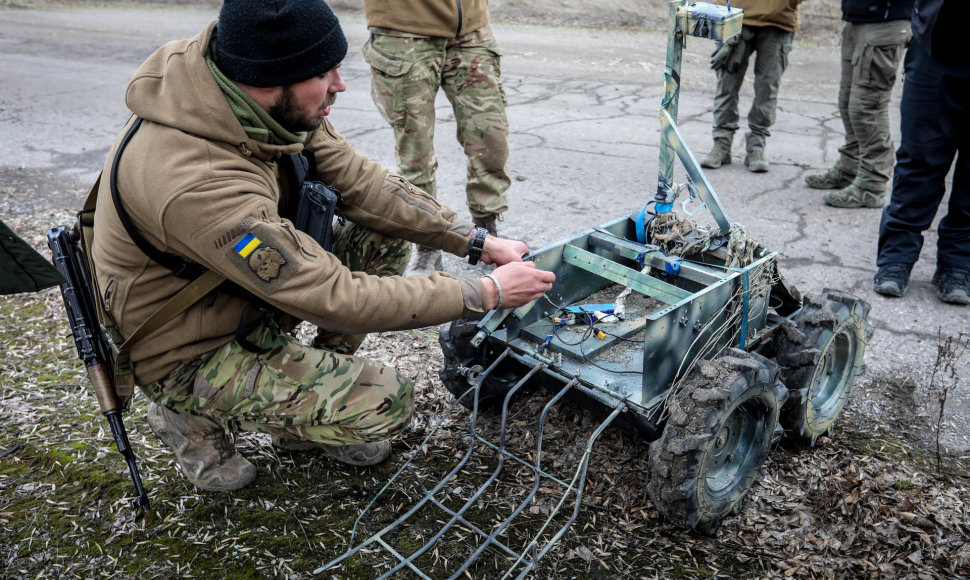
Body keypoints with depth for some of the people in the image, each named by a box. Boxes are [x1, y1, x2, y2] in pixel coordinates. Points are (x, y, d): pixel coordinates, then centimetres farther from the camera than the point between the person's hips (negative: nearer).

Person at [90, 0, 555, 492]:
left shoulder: (267, 102, -14)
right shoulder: (198, 185, -38)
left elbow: (357, 181, -7)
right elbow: (336, 300, -34)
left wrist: (478, 242, -12)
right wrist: (486, 293, -27)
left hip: (247, 284, 8)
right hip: (190, 354, -8)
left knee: (386, 235, -3)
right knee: (386, 402, -21)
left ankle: (309, 399, 9)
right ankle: (196, 416, 3)